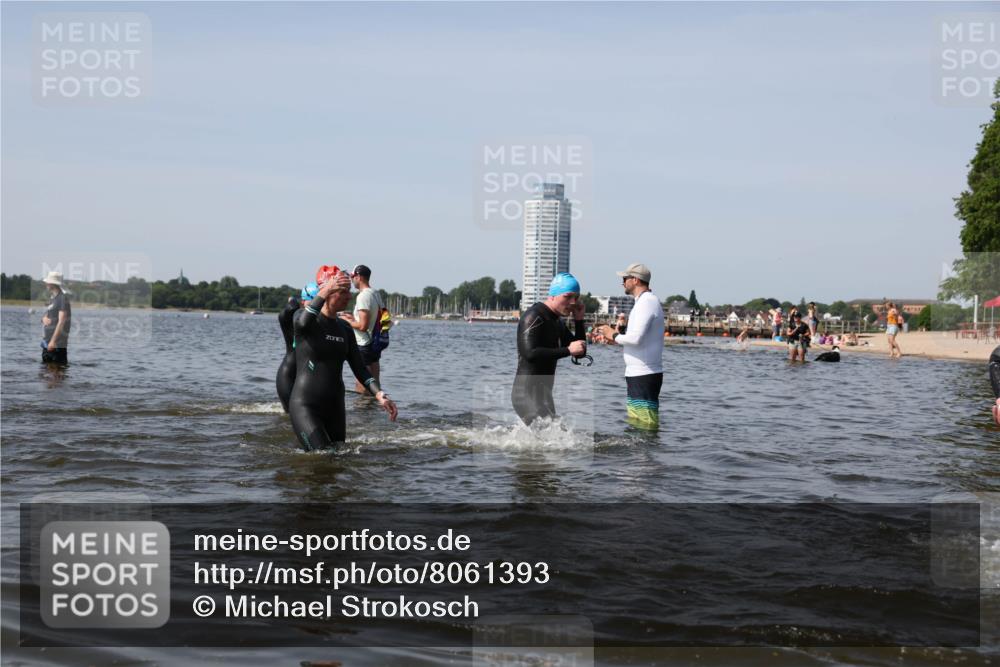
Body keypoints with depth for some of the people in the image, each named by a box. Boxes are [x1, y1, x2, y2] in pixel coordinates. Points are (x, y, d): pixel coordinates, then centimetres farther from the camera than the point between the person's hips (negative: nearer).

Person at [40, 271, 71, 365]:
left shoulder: (63, 298, -12)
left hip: (58, 343, -9)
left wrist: (53, 341, -22)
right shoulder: (51, 297, 16)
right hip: (46, 342, 9)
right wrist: (44, 318, -3)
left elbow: (61, 322, -17)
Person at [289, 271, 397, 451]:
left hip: (335, 407, 6)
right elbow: (303, 323, -32)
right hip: (305, 405, -6)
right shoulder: (310, 322, -6)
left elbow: (359, 368, 7)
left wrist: (379, 395, -9)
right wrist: (324, 292, -44)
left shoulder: (344, 328, 11)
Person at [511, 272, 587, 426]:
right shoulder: (534, 317, -12)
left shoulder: (557, 323, 17)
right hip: (527, 394, -10)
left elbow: (580, 352, 18)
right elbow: (530, 353, -26)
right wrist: (568, 350, -24)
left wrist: (579, 320, 6)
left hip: (543, 394, 10)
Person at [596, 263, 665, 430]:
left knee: (645, 427, -10)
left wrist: (615, 336, -9)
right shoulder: (647, 301, 18)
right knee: (635, 424, 15)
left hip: (643, 376, -11)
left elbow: (635, 338, -25)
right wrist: (618, 339, 12)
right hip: (640, 374, 11)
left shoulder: (647, 302, -14)